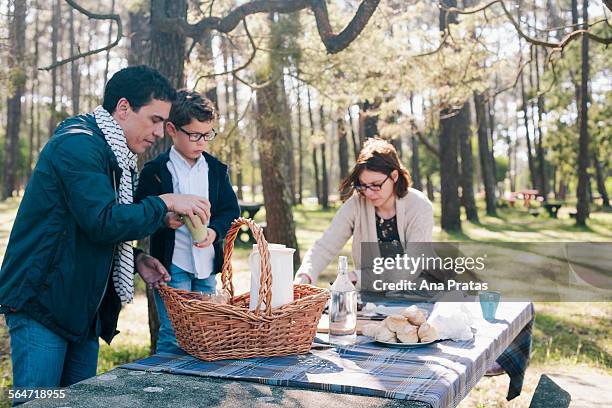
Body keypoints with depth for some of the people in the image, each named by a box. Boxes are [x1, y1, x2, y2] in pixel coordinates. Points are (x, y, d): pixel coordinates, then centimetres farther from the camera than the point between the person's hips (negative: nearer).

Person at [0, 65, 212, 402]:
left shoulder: (116, 156, 14)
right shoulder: (77, 145, -16)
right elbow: (104, 222, -26)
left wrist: (135, 259, 5)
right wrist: (166, 203, -16)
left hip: (83, 310, 9)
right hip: (41, 305, -9)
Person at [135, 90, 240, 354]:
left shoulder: (216, 169, 9)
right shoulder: (155, 171, -4)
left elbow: (230, 211, 7)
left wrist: (215, 231, -12)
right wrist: (163, 219, -25)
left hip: (207, 264, 5)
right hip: (172, 265, -4)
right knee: (174, 334, -4)